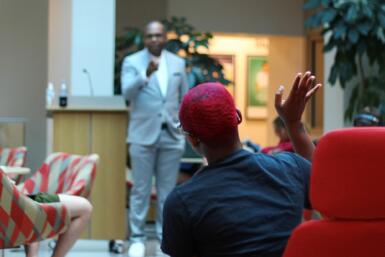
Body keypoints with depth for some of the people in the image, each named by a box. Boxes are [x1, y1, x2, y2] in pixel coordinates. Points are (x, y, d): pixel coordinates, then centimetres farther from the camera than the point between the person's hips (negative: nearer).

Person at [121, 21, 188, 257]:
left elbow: (185, 99, 15)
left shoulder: (178, 63, 10)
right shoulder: (132, 62, 0)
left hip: (172, 135, 2)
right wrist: (146, 74, -31)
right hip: (143, 134, -2)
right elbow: (127, 92, -16)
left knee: (168, 191, 6)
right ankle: (137, 238, 9)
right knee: (141, 190, 2)